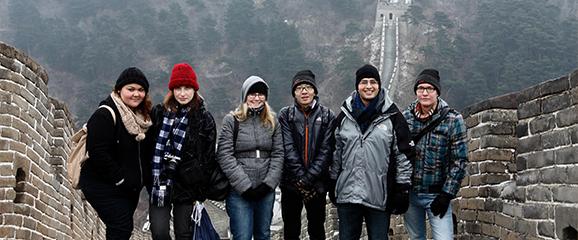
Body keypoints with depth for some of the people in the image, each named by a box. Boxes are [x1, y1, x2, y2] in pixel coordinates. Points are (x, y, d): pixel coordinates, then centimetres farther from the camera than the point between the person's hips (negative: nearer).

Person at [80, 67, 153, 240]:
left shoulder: (142, 117, 8)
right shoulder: (105, 115, -17)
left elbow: (145, 154, 17)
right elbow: (97, 153, -23)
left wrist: (144, 178, 3)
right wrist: (120, 179, -20)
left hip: (130, 188, 8)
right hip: (104, 187, -8)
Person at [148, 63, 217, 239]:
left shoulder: (204, 118, -2)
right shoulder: (159, 113, 4)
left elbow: (208, 158, -2)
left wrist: (201, 195, -5)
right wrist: (150, 181, 4)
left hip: (187, 185, -1)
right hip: (160, 183, 2)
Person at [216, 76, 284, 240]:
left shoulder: (272, 121, 10)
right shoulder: (232, 120, -1)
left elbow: (278, 154, 5)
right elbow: (225, 156, -8)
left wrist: (269, 183, -8)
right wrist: (245, 186, -13)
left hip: (266, 191, 4)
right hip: (239, 192, -3)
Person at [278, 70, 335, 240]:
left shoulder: (327, 116, 0)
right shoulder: (286, 115, 1)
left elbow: (326, 150, -7)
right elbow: (288, 149, -8)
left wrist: (308, 178, -15)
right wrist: (300, 177, -17)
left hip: (317, 184, 0)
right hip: (291, 183, 0)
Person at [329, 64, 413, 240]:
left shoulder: (392, 116, -1)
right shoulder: (345, 115, 7)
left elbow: (403, 154, -1)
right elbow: (336, 152, 12)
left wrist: (403, 189, -4)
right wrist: (332, 184, 12)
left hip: (379, 196, -2)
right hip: (347, 194, 3)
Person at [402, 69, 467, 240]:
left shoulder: (453, 119, -6)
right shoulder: (405, 117, 1)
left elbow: (459, 160, -6)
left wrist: (446, 194, -10)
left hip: (437, 195, -3)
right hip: (410, 193, 3)